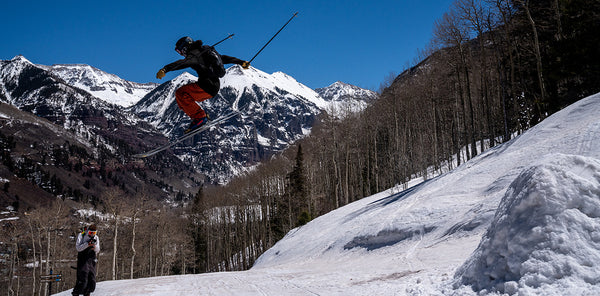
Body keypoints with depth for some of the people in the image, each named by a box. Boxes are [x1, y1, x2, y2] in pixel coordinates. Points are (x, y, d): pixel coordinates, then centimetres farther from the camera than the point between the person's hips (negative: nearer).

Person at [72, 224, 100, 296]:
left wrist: (94, 246, -17)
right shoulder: (81, 236, -3)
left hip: (92, 261, 4)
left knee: (92, 280, 5)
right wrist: (87, 244, -25)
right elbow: (78, 248, -12)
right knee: (82, 280, -13)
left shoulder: (96, 237, 9)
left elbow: (98, 250, 4)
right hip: (82, 261, -4)